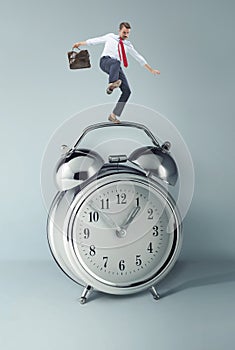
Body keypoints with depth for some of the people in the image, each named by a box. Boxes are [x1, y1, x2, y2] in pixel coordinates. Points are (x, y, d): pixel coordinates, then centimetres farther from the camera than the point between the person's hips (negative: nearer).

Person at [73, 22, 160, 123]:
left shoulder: (128, 45, 23)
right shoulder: (110, 37, 17)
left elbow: (139, 58, 27)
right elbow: (95, 40, 23)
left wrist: (151, 70, 28)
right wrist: (80, 43, 22)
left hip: (117, 68, 4)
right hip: (105, 61, -4)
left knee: (127, 91, -12)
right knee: (115, 62, -41)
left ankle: (114, 115, -9)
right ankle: (111, 84, -65)